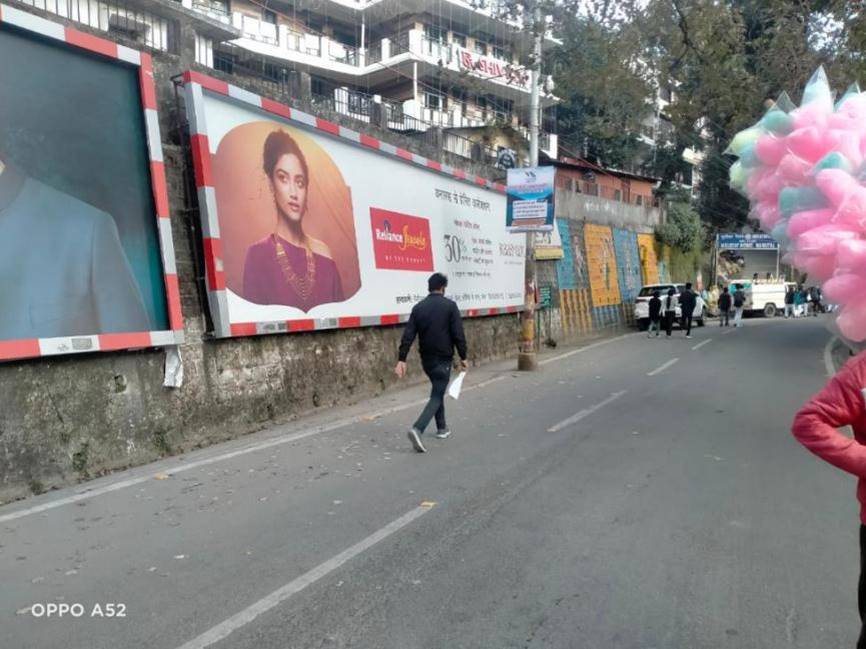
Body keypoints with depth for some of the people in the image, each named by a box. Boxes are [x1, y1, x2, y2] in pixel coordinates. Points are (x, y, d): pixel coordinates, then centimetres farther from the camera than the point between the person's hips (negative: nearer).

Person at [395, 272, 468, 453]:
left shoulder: (418, 307, 2)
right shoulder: (450, 306, -9)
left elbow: (408, 335, -3)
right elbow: (458, 335, -11)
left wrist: (402, 359, -3)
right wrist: (463, 357, -2)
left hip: (426, 359, 5)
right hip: (443, 359, -5)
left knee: (438, 390, 24)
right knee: (437, 396, -1)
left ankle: (442, 428, 33)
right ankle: (417, 429, -21)